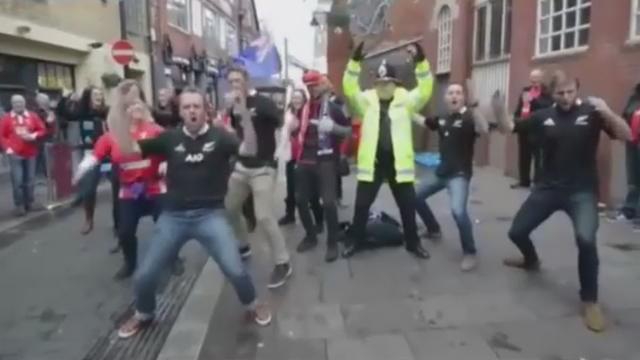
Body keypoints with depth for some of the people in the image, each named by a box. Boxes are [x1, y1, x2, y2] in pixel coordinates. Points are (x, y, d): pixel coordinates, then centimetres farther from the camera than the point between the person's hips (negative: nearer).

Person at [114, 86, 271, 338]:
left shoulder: (219, 137, -2)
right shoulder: (170, 138, 3)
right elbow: (127, 148, 0)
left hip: (210, 215, -2)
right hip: (173, 216, 3)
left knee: (235, 269, -11)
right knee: (144, 275, 6)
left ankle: (253, 305, 21)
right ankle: (143, 315, 38)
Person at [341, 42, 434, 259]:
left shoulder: (405, 100, 4)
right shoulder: (367, 100, 5)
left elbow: (425, 91, -10)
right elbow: (349, 89, -9)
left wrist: (420, 61, -21)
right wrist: (355, 61, -20)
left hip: (398, 162, 0)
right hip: (372, 162, 0)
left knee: (408, 205, 9)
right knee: (361, 204, 7)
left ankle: (413, 243, 27)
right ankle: (356, 241, 24)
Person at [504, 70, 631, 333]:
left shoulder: (591, 113, -5)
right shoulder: (543, 116, 2)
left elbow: (626, 136, -11)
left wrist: (607, 113, -28)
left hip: (582, 191, -3)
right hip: (547, 188, 4)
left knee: (586, 239, -26)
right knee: (516, 232, 8)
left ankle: (590, 301, -4)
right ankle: (531, 260, 44)